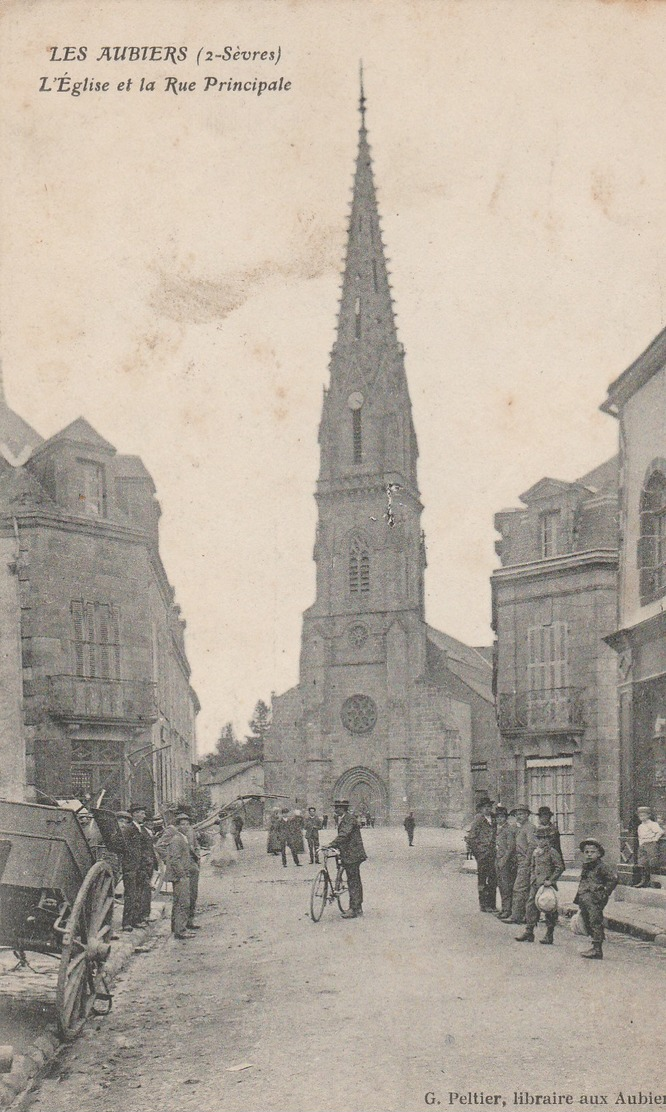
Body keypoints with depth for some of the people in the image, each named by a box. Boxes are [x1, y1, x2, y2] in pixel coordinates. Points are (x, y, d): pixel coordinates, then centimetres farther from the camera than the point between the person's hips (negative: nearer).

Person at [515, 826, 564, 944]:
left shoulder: (552, 852, -9)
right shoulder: (535, 851, 11)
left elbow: (560, 867, -11)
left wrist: (551, 880, -15)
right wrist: (532, 878, 11)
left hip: (547, 885, -6)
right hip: (535, 885, 7)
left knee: (549, 909, 1)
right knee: (531, 906, 4)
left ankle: (549, 936, 8)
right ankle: (529, 932, 10)